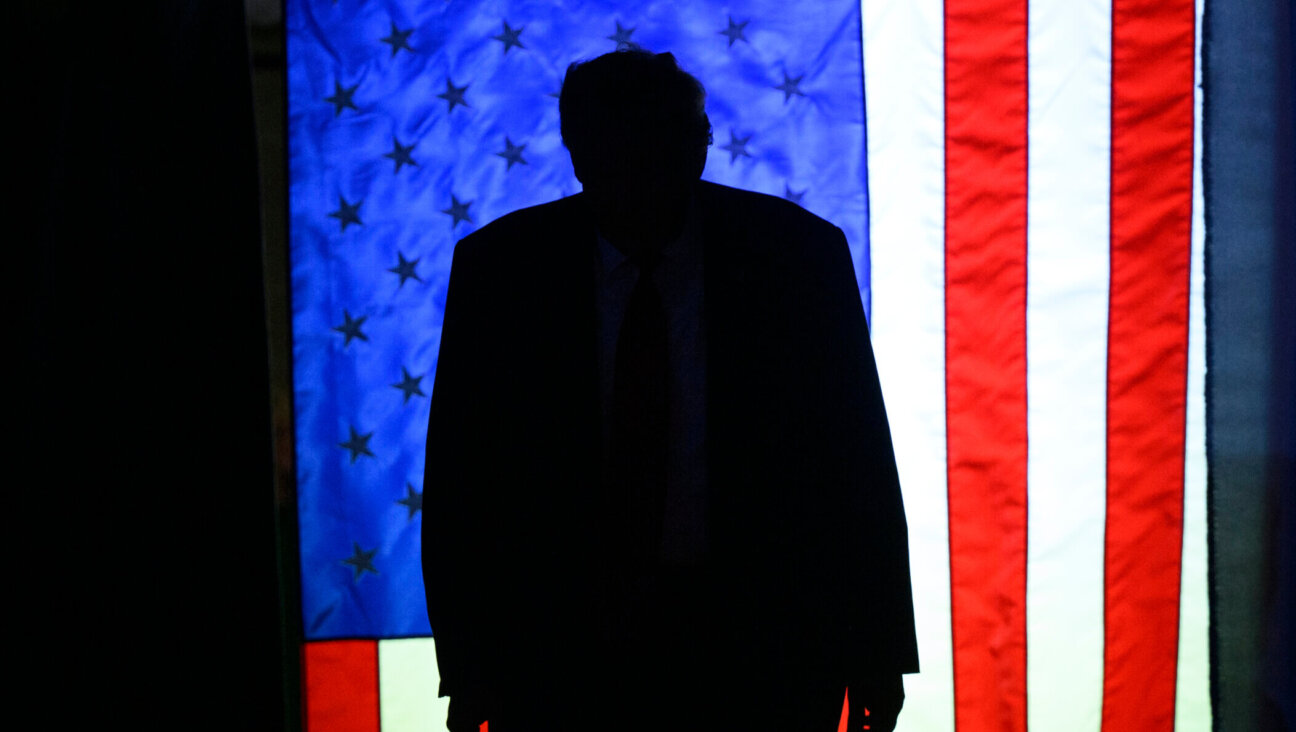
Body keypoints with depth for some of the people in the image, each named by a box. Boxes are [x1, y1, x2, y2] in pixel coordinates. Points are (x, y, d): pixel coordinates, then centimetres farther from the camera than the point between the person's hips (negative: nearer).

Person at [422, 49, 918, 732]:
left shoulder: (798, 253, -4)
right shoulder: (497, 266, -2)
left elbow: (859, 464, 0)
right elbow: (459, 474, 2)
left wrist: (877, 657, 1)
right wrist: (468, 667, -1)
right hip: (559, 658, 1)